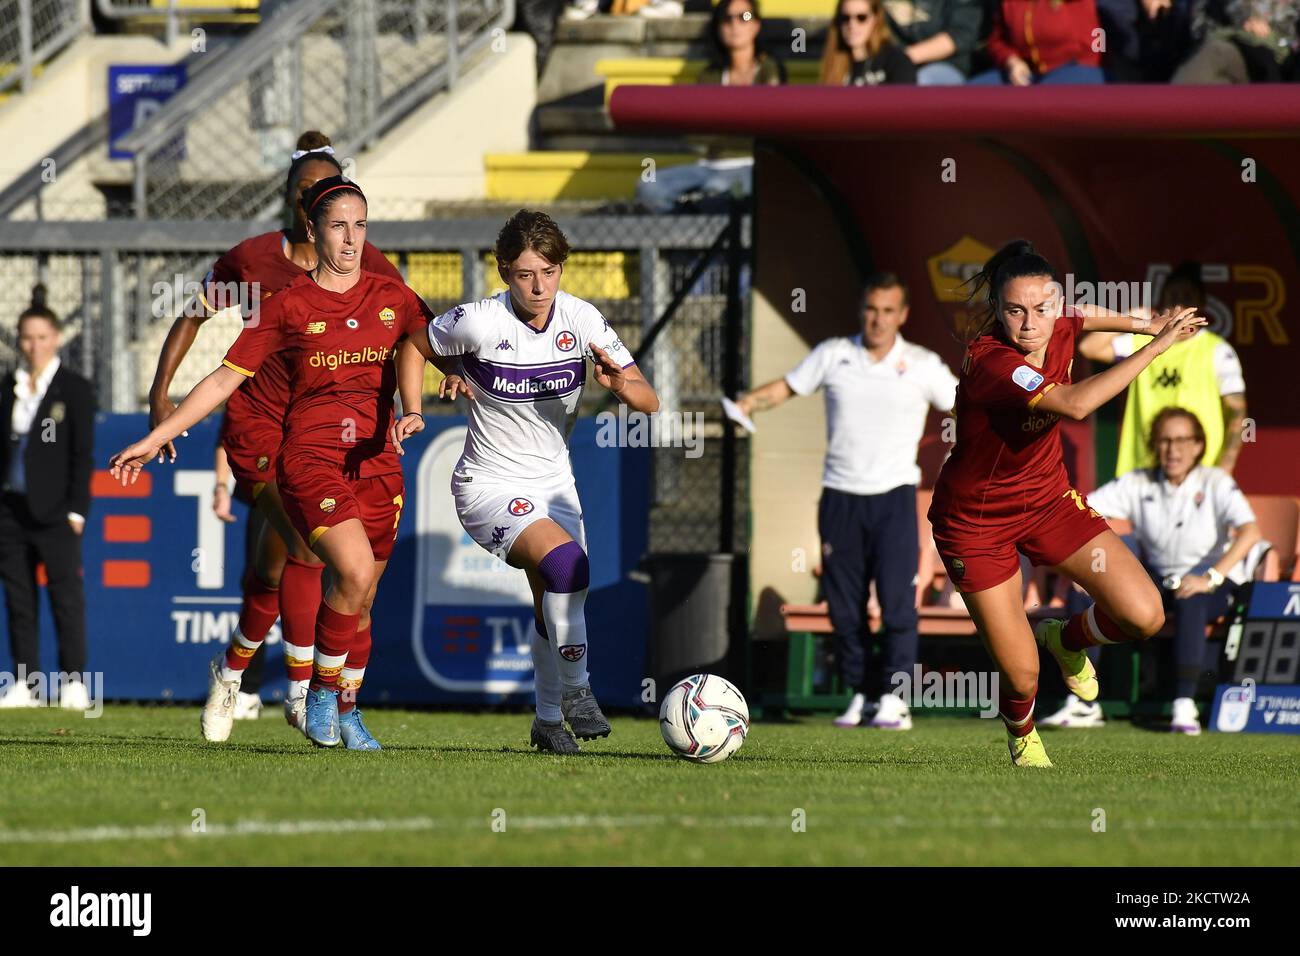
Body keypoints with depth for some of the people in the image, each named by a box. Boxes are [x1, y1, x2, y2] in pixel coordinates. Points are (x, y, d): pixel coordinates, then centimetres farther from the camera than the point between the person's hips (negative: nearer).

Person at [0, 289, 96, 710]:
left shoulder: (74, 388, -1)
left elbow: (83, 454, -4)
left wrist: (76, 510, -10)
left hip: (54, 512, -5)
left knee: (66, 594, -6)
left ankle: (74, 683, -4)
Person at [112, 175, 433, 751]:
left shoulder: (392, 297, 10)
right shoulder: (288, 306, 3)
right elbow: (225, 379, 5)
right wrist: (156, 438, 2)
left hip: (377, 463, 4)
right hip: (308, 460, -3)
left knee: (361, 599, 8)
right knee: (353, 570, -24)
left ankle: (346, 713, 27)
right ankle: (322, 691, -5)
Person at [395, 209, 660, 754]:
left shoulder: (581, 320, -10)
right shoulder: (479, 322, -20)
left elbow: (649, 403, -10)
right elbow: (414, 345, 0)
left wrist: (620, 384, -31)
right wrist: (413, 413, -13)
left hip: (554, 480, 5)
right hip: (489, 485, -5)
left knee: (556, 602, 11)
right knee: (566, 561, -28)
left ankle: (548, 720, 33)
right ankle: (576, 688, -11)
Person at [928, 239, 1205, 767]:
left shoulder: (1057, 331, -11)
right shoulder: (990, 360, -34)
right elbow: (1074, 404, -48)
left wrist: (1148, 324, 20)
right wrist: (1155, 347, -44)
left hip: (1048, 500, 6)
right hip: (976, 520, -6)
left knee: (1143, 617, -12)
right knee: (1022, 677, -4)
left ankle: (1067, 639, 24)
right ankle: (1021, 735, 35)